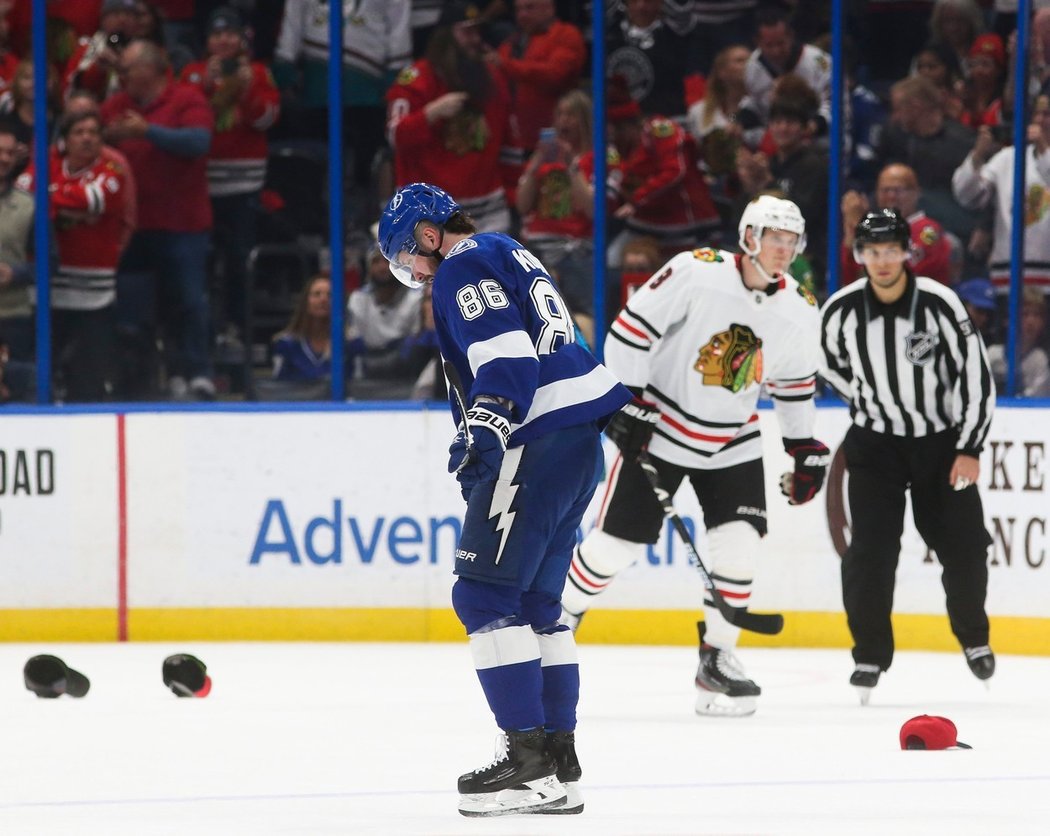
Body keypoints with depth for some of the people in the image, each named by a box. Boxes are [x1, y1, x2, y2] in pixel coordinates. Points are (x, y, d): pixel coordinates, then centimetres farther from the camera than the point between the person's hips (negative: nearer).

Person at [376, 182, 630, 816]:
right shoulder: (508, 255, 24)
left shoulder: (465, 267, -7)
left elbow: (506, 357, -21)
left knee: (485, 593, -9)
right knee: (534, 599, 14)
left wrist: (484, 430, -26)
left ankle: (530, 756, -13)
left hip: (542, 440, -10)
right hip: (579, 437, 10)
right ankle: (558, 763, 13)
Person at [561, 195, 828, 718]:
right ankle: (555, 621, 21)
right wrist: (628, 401, -19)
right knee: (616, 541, -2)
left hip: (732, 444, 4)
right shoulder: (696, 273, -19)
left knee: (739, 542, -11)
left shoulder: (799, 312, -3)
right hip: (659, 427, -4)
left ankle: (716, 660, 3)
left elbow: (796, 385, 12)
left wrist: (805, 450, 12)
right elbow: (632, 327, -16)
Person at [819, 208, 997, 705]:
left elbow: (976, 374, -13)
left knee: (962, 546, 2)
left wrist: (970, 448, -15)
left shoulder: (939, 304, -18)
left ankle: (973, 638, 28)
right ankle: (870, 655, 1)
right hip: (875, 441, 1)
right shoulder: (841, 310, -12)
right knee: (871, 549, -10)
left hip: (940, 440, -1)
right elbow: (833, 364, 10)